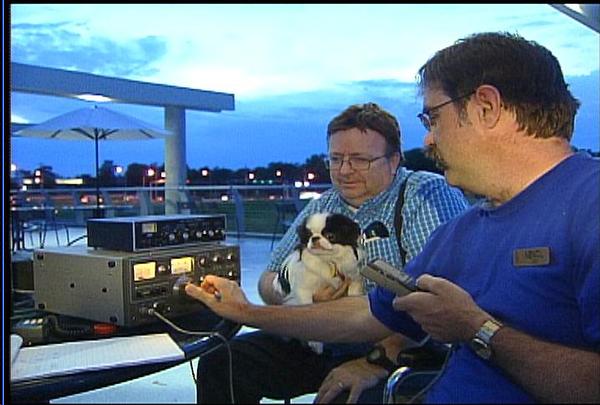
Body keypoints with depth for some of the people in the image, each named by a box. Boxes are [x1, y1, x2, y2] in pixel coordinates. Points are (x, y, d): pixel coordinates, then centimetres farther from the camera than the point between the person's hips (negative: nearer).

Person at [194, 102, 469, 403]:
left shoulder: (428, 194, -8)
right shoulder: (320, 209, 12)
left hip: (400, 353, -5)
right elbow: (268, 280, 11)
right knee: (219, 364, -5)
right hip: (317, 345, 6)